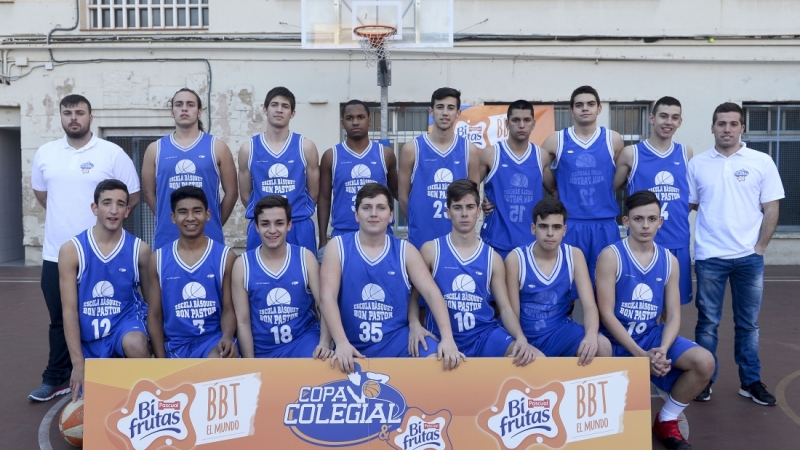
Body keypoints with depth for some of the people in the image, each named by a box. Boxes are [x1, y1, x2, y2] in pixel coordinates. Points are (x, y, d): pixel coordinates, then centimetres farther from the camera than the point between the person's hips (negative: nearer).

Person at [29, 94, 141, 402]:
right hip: (56, 254, 4)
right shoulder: (45, 154, 7)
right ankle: (56, 379, 26)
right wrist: (65, 215, 14)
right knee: (59, 319, 14)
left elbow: (133, 196, -1)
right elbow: (40, 192, 21)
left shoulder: (112, 153, -5)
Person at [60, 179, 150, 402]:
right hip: (89, 338, 2)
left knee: (135, 344, -36)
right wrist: (78, 363, -12)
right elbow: (69, 310, -8)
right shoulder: (71, 250, -8)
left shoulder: (140, 249, -7)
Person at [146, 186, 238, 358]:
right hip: (175, 345, 3)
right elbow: (154, 315, 7)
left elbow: (228, 308, 1)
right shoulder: (158, 259, 5)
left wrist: (227, 336, -21)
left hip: (213, 339, -3)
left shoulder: (225, 256, 1)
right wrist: (161, 362, -1)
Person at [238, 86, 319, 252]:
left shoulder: (306, 147, 2)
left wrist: (297, 213, 11)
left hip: (300, 227, 0)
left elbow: (313, 193, 8)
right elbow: (245, 195, 10)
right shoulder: (248, 149, 4)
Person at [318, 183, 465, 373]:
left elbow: (432, 292, -4)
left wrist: (447, 338, -18)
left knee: (440, 361, -23)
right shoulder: (337, 247, 0)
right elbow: (327, 296, -10)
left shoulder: (405, 251, 4)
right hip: (354, 345, 0)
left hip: (398, 339, 0)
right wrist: (341, 343, -24)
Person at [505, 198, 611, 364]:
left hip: (561, 329, 2)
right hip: (527, 336, -2)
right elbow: (512, 313, -8)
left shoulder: (574, 255, -3)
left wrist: (591, 335, -31)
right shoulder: (515, 259, -11)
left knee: (602, 346, -25)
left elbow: (589, 305, -9)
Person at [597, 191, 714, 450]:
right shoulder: (611, 256, -11)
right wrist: (641, 354, -21)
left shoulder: (669, 261, 4)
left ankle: (666, 421, 7)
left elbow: (673, 315, 2)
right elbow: (607, 315, -15)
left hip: (652, 336, 5)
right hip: (617, 339, -4)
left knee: (704, 362, -17)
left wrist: (662, 349, -18)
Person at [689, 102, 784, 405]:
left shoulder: (762, 162, 1)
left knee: (748, 323, 11)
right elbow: (688, 206, 7)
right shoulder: (697, 164, 3)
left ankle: (751, 381, 23)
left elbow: (771, 209, 1)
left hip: (749, 257, 0)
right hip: (709, 257, 0)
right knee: (707, 322, 7)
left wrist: (759, 248, -4)